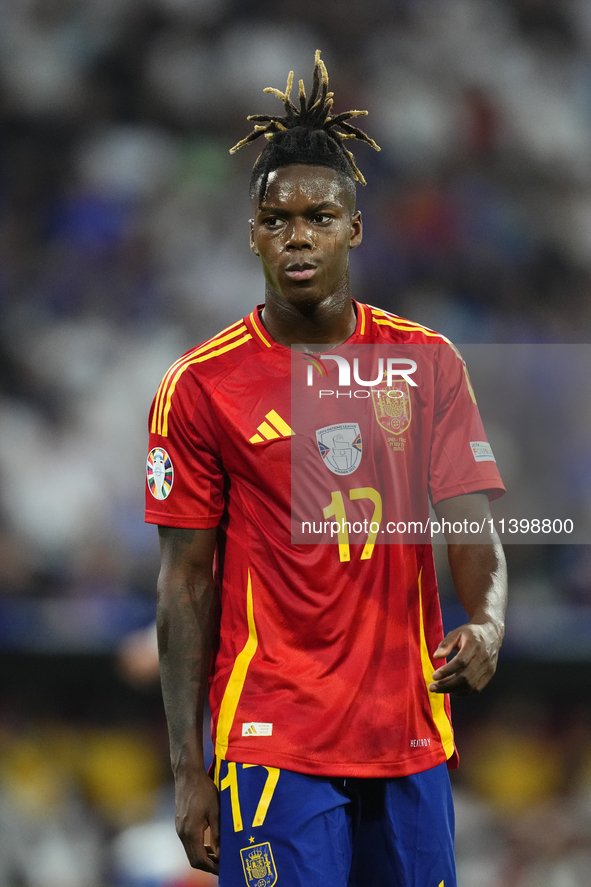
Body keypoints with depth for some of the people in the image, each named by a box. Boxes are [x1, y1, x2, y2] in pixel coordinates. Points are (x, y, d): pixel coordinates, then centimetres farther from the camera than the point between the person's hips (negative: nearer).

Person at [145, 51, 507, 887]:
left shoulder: (427, 362, 6)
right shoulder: (200, 385, -1)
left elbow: (472, 525, 1)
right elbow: (186, 582, 0)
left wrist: (486, 626, -22)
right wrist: (188, 771, -4)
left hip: (411, 738, 3)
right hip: (273, 747, -3)